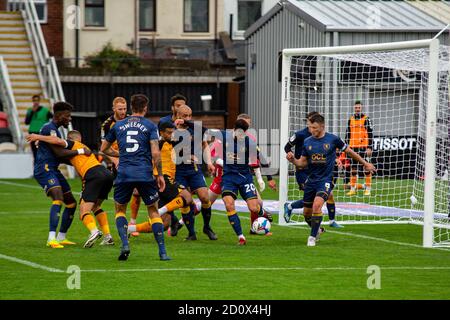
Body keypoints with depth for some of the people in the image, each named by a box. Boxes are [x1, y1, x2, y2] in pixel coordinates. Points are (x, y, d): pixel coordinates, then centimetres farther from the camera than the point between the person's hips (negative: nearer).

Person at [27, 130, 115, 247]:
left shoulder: (72, 145, 14)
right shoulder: (85, 148, 35)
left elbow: (58, 141, -3)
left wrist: (38, 137, 5)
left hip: (94, 175, -7)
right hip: (107, 173, 7)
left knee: (84, 210, -9)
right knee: (96, 206, 26)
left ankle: (94, 231, -37)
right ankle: (108, 236, 17)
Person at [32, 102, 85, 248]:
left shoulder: (54, 129, 20)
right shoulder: (49, 129, -13)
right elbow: (59, 153, -18)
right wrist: (80, 151, -12)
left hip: (53, 170, 11)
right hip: (44, 169, -11)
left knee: (71, 203, 12)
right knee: (58, 199, -29)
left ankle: (61, 237, 20)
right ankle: (51, 239, -37)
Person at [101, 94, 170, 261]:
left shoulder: (118, 125, 12)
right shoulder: (150, 126, 2)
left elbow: (104, 148, 20)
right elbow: (155, 153, -8)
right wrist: (160, 175, 1)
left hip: (123, 174, 2)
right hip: (145, 174, -1)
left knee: (120, 210, 19)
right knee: (153, 211, 11)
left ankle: (125, 244, -4)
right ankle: (162, 252, 4)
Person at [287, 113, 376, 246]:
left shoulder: (332, 139, -7)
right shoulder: (307, 142, 3)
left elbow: (349, 151, 7)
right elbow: (303, 162, 9)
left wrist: (365, 163, 16)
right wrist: (293, 160, -13)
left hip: (326, 179, -4)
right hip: (311, 180, 4)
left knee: (317, 205, -26)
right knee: (307, 212, 8)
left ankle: (313, 237, -12)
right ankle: (316, 229, 39)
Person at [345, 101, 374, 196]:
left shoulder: (366, 119, -1)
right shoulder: (351, 120, 12)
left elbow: (370, 134, -4)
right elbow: (348, 134, 18)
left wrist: (369, 148, -10)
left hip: (364, 147, -4)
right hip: (353, 147, 4)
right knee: (353, 168, 6)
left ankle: (368, 189, 1)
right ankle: (353, 188, 12)